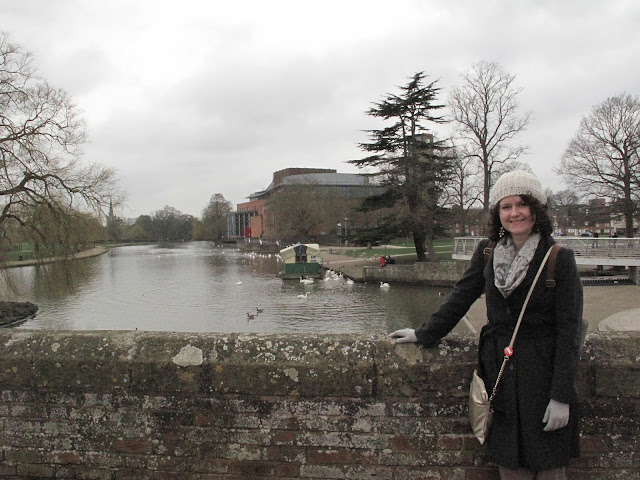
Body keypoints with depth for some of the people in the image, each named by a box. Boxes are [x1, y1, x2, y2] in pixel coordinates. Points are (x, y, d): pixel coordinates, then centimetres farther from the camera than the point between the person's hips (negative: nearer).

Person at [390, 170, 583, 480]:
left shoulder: (560, 259, -8)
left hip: (543, 373, -3)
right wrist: (424, 335, 12)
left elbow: (569, 331, -8)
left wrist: (562, 396, -11)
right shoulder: (487, 253, 3)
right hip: (499, 370, 3)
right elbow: (460, 298, 12)